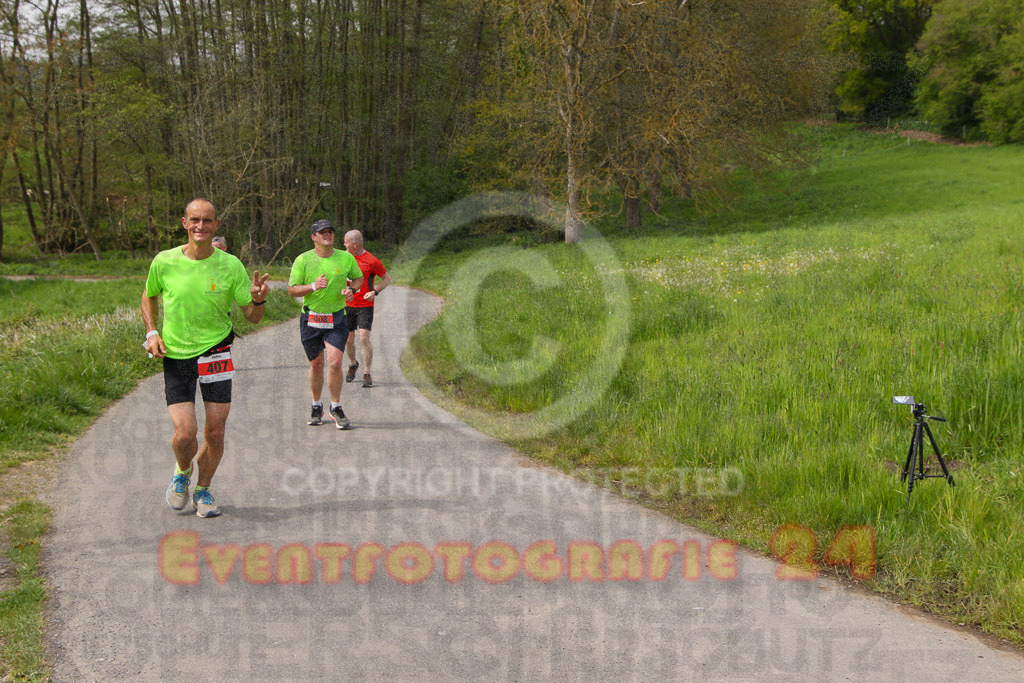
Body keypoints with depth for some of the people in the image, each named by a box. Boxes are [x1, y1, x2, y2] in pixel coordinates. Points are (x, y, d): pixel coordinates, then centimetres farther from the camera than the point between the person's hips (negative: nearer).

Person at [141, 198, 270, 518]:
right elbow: (149, 296, 16)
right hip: (175, 356, 0)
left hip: (215, 352, 1)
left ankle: (202, 490, 28)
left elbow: (252, 317, 0)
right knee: (185, 433, -11)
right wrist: (152, 332, 1)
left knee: (215, 434, 1)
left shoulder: (230, 266, -6)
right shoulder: (164, 262, -5)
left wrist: (258, 299, -22)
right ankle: (182, 471, 25)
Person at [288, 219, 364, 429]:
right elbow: (292, 289, -3)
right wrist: (313, 286, -19)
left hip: (336, 319, 0)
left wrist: (351, 289, -3)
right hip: (310, 319, 0)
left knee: (335, 363, -14)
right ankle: (316, 406, 27)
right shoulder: (303, 260, -3)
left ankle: (336, 408, 2)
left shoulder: (346, 258, 2)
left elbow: (359, 277, 18)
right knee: (316, 365, 8)